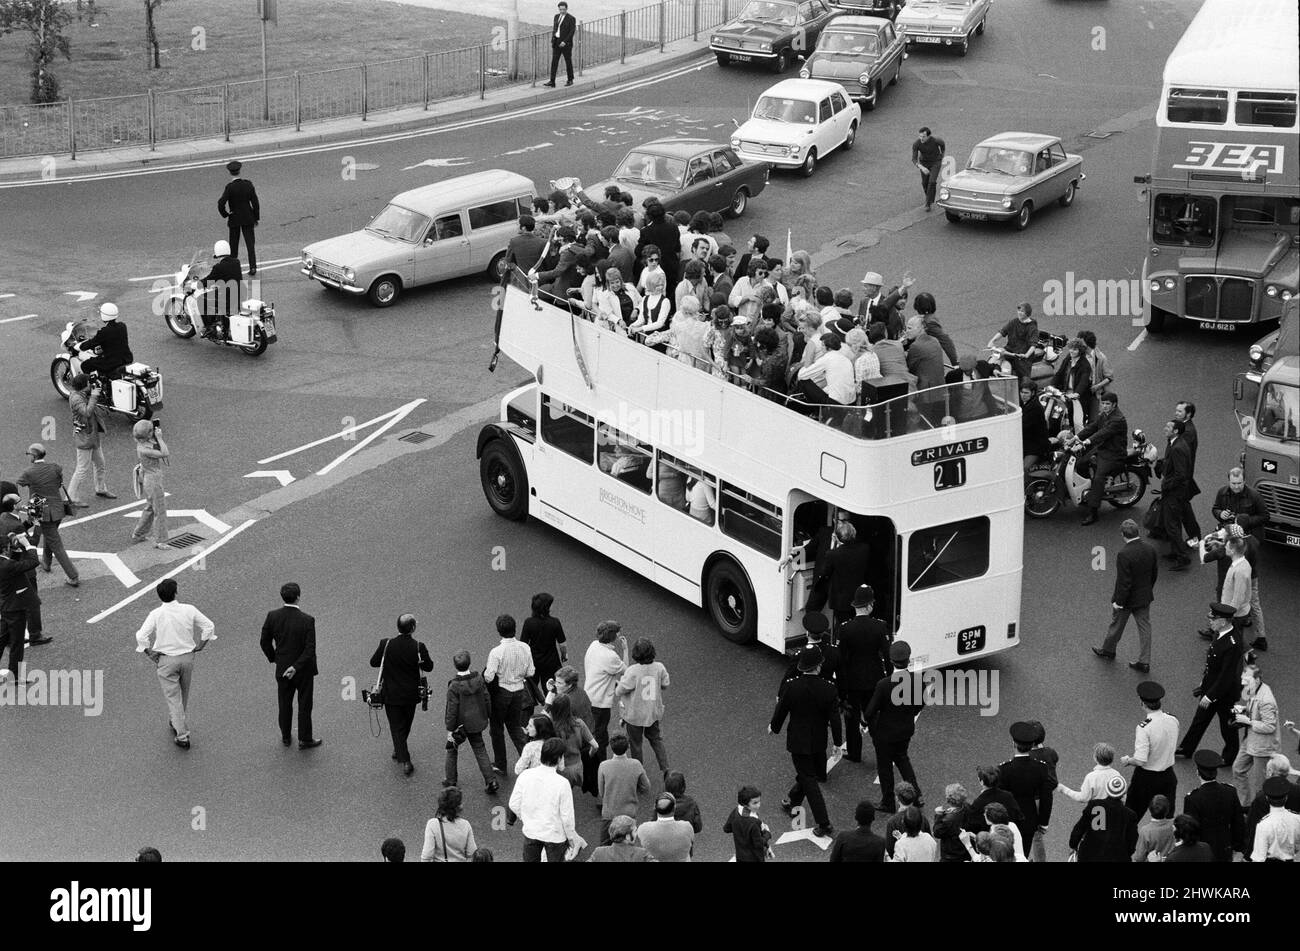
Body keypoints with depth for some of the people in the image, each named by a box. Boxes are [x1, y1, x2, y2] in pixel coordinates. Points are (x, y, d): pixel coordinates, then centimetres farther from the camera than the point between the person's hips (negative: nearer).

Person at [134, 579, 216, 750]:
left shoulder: (156, 614, -15)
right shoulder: (188, 610, -8)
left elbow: (141, 636, -20)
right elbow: (209, 626, -3)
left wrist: (150, 654, -6)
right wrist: (199, 647, 6)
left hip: (166, 660, -3)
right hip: (187, 657, 3)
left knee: (173, 697, 5)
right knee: (184, 695, 23)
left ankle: (182, 736, 4)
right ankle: (178, 724, 41)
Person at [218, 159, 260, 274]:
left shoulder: (230, 187, -18)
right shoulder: (248, 184, -8)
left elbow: (221, 204, -24)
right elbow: (255, 202, -3)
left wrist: (225, 215, -7)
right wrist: (257, 217, 6)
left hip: (234, 219, -2)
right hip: (248, 218, 2)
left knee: (234, 244, 14)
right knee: (250, 244, 4)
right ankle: (253, 268, -3)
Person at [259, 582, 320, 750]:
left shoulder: (272, 616, -14)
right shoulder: (307, 620, -23)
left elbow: (265, 642, -3)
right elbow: (310, 649, -25)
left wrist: (273, 658, 12)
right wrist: (296, 667, -19)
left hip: (282, 668, 3)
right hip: (304, 670, -3)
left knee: (285, 704, 20)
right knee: (304, 705, 14)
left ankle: (286, 736, 35)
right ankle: (304, 739, 25)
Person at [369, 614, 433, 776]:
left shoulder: (386, 644, -17)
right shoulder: (418, 647, -18)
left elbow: (373, 662, -5)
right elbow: (428, 667, -6)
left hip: (391, 694, -1)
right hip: (411, 694, 1)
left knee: (397, 726, 6)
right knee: (406, 723, 24)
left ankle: (404, 760, -2)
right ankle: (400, 750, 44)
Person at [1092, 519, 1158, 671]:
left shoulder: (1124, 554, -30)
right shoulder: (1150, 550, -9)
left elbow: (1123, 581, -26)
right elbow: (1154, 572, 5)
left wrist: (1119, 602, -14)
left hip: (1128, 598, -5)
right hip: (1145, 596, 5)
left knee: (1117, 625, 19)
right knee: (1144, 627, 14)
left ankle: (1108, 650, 41)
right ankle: (1144, 662, 20)